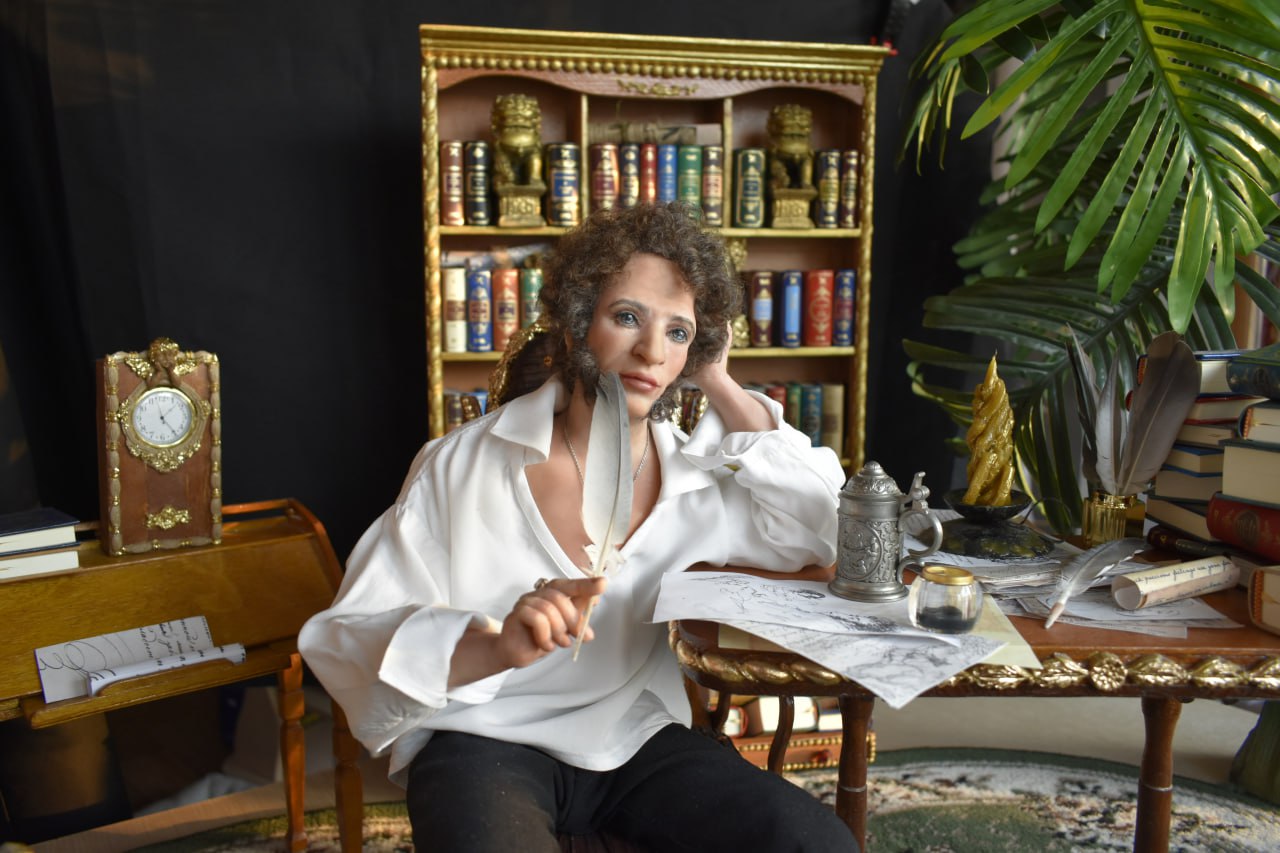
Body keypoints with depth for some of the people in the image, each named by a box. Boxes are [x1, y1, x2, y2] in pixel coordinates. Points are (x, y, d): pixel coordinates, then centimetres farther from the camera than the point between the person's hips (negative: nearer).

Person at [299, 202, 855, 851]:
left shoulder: (696, 473, 2)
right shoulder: (461, 467, -8)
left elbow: (834, 530, -2)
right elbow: (349, 641, -10)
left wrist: (719, 386, -5)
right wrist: (495, 647, -31)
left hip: (635, 734, 4)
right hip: (486, 738, -4)